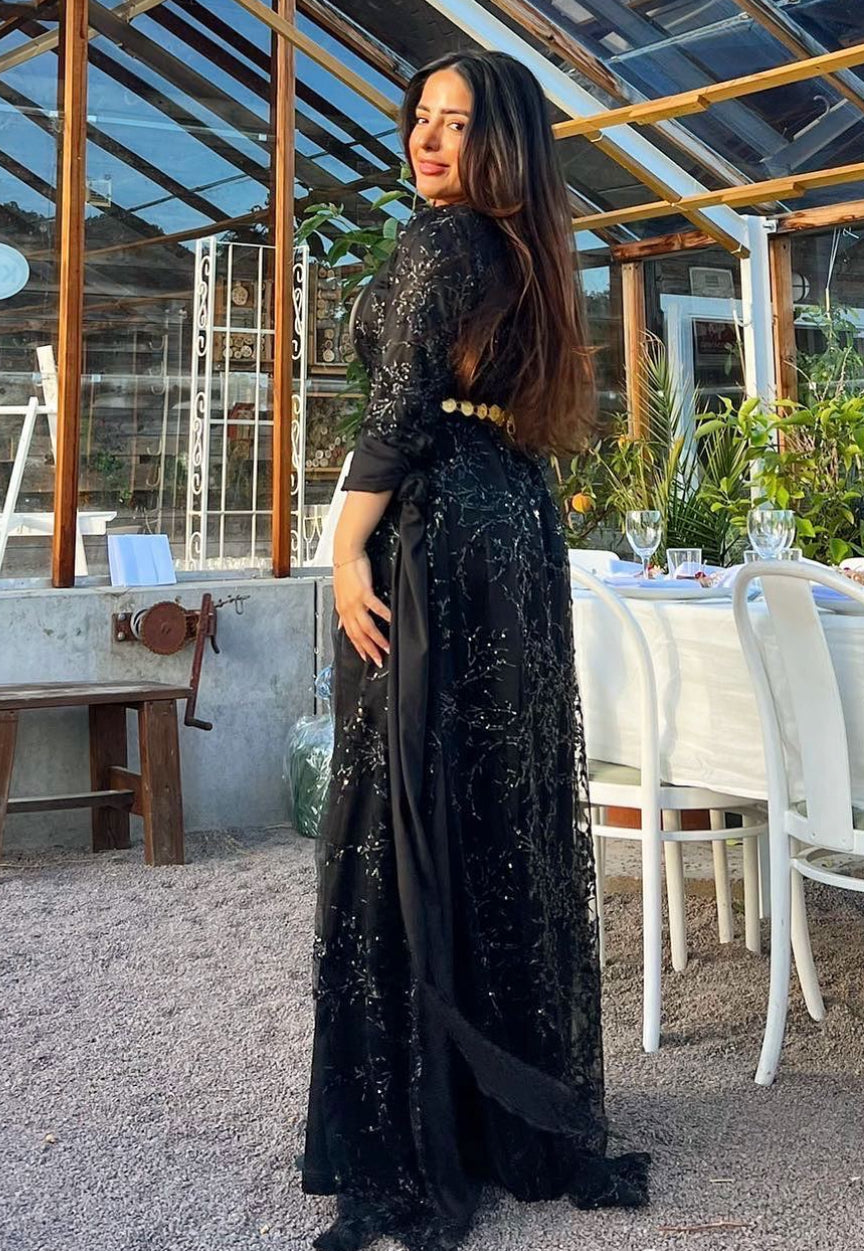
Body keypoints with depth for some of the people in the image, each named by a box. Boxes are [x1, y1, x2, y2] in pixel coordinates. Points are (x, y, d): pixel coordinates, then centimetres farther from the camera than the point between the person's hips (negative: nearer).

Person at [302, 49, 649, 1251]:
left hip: (438, 531, -9)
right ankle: (536, 1113, 21)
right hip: (524, 531, 9)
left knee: (413, 803, -6)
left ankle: (415, 1142, 1)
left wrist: (347, 549, -18)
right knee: (512, 808, 11)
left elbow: (403, 407, -16)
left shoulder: (437, 242, -6)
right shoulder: (525, 251, 19)